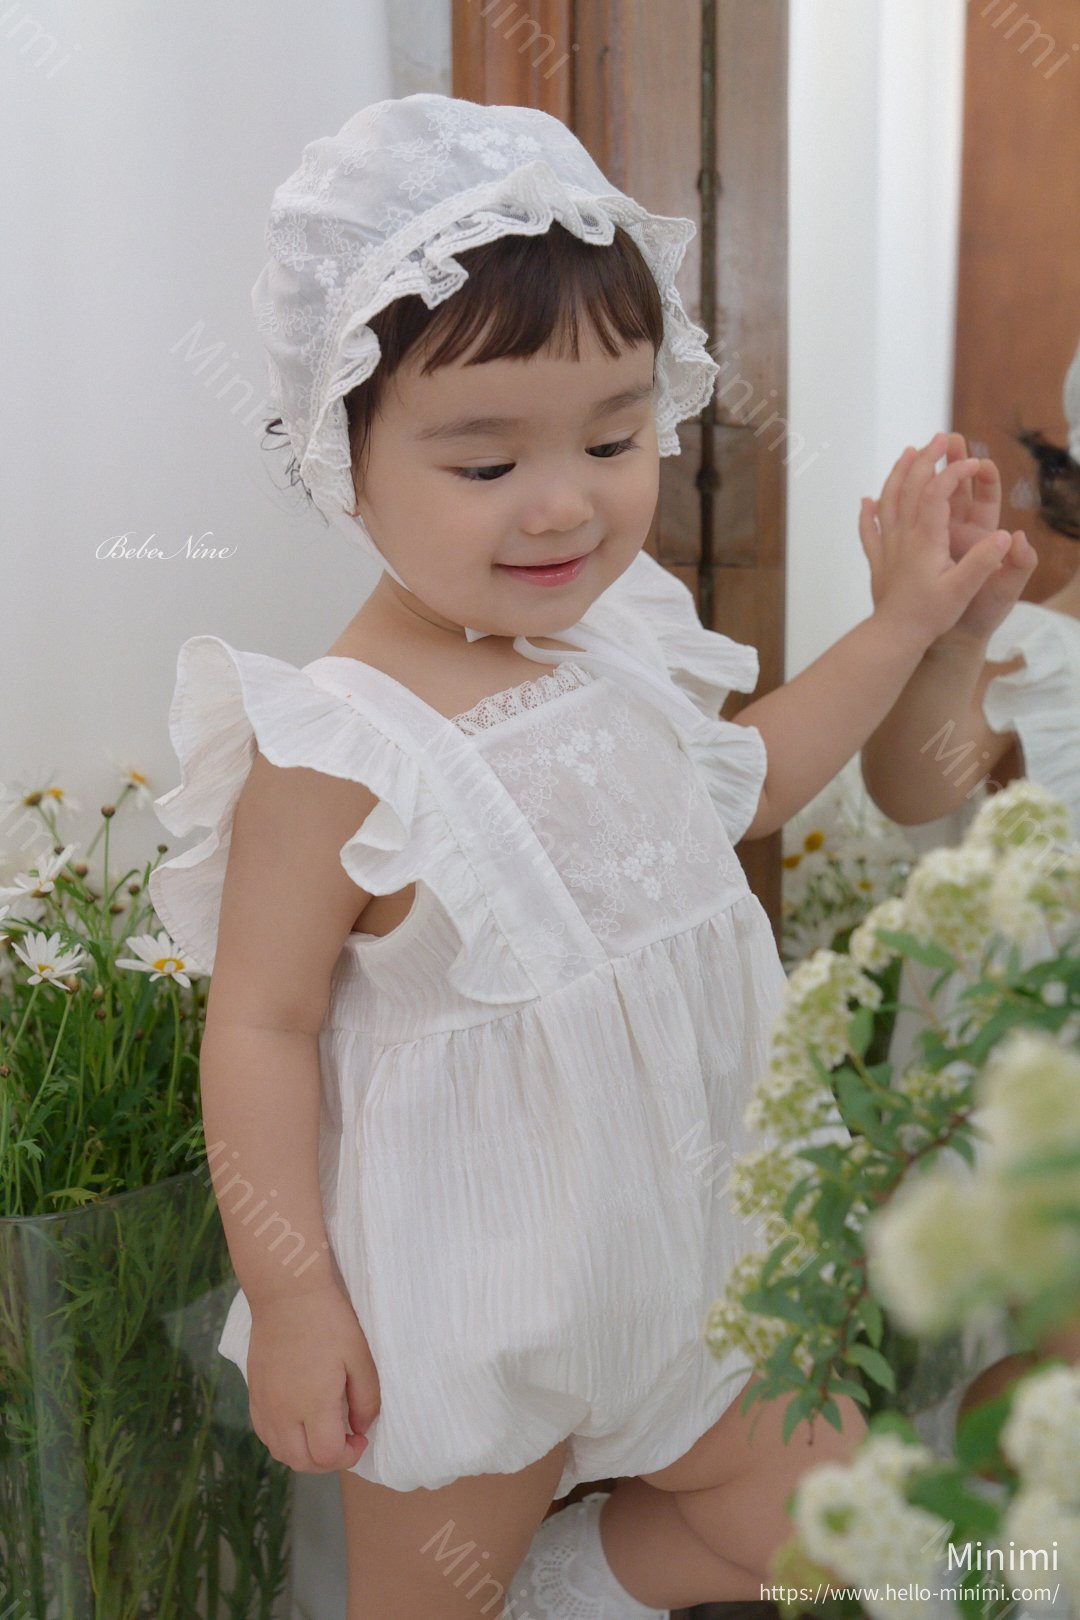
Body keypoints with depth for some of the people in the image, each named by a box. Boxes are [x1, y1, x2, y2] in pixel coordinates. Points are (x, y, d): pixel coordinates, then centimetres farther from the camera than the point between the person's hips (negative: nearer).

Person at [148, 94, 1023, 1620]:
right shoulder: (336, 749, -28)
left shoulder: (625, 635, -6)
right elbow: (263, 1026, -20)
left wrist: (901, 622, 12)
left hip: (683, 1230, 6)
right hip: (463, 1304, -6)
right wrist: (292, 1297, -17)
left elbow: (741, 781, 14)